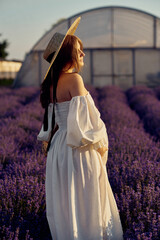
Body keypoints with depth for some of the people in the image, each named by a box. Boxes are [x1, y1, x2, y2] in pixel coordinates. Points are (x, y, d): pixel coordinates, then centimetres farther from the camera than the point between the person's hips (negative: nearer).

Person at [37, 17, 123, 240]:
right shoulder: (74, 79, -17)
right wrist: (100, 144, -9)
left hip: (59, 146, 8)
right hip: (79, 151, -8)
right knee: (86, 203, 4)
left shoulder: (53, 82, 8)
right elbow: (82, 117, -20)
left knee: (66, 202, 18)